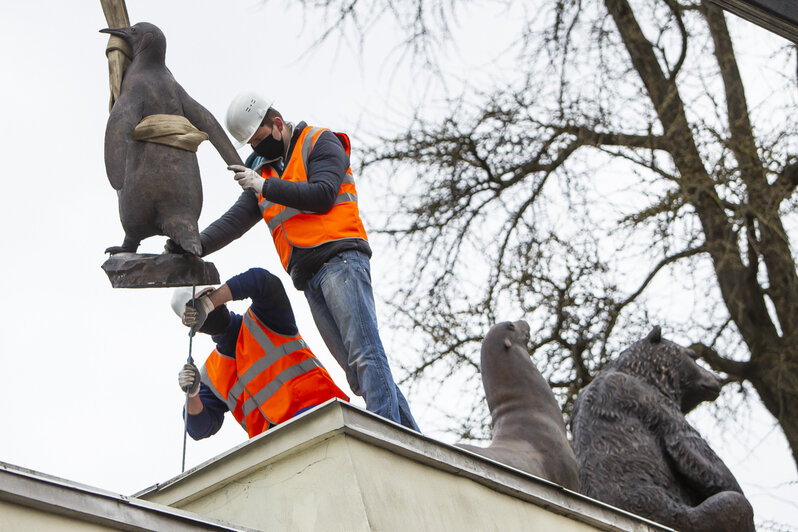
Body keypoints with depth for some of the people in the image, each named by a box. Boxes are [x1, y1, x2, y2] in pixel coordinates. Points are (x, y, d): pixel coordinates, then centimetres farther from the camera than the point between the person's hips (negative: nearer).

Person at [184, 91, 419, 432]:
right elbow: (236, 220, 18)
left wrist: (265, 186, -8)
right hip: (308, 277, 7)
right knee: (356, 369, -3)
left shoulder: (320, 143, 6)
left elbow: (322, 196, -9)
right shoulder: (264, 169, 26)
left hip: (339, 258, -6)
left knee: (364, 352, -20)